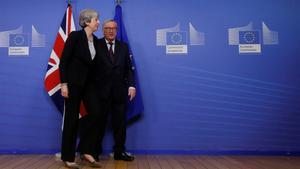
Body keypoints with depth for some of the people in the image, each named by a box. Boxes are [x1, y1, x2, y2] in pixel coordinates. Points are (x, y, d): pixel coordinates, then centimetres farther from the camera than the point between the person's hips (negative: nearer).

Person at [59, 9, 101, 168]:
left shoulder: (95, 40, 7)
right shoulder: (75, 36, -11)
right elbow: (63, 61, -12)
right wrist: (64, 84, -18)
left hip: (89, 82, 6)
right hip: (74, 82, -6)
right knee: (72, 119, 0)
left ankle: (86, 151, 15)